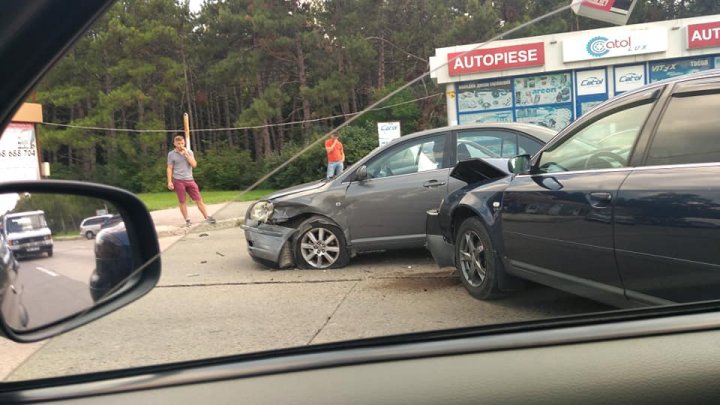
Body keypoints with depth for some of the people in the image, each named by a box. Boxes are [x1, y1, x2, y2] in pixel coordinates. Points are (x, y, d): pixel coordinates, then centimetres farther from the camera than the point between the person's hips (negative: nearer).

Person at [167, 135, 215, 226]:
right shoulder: (171, 154, 1)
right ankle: (187, 220, 11)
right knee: (182, 202, 2)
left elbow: (194, 164, -4)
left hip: (190, 180, 2)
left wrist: (186, 154, -9)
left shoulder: (189, 152, 7)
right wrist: (169, 181, -6)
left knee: (199, 199, 0)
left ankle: (207, 217, 3)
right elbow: (169, 168, 1)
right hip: (178, 181, -2)